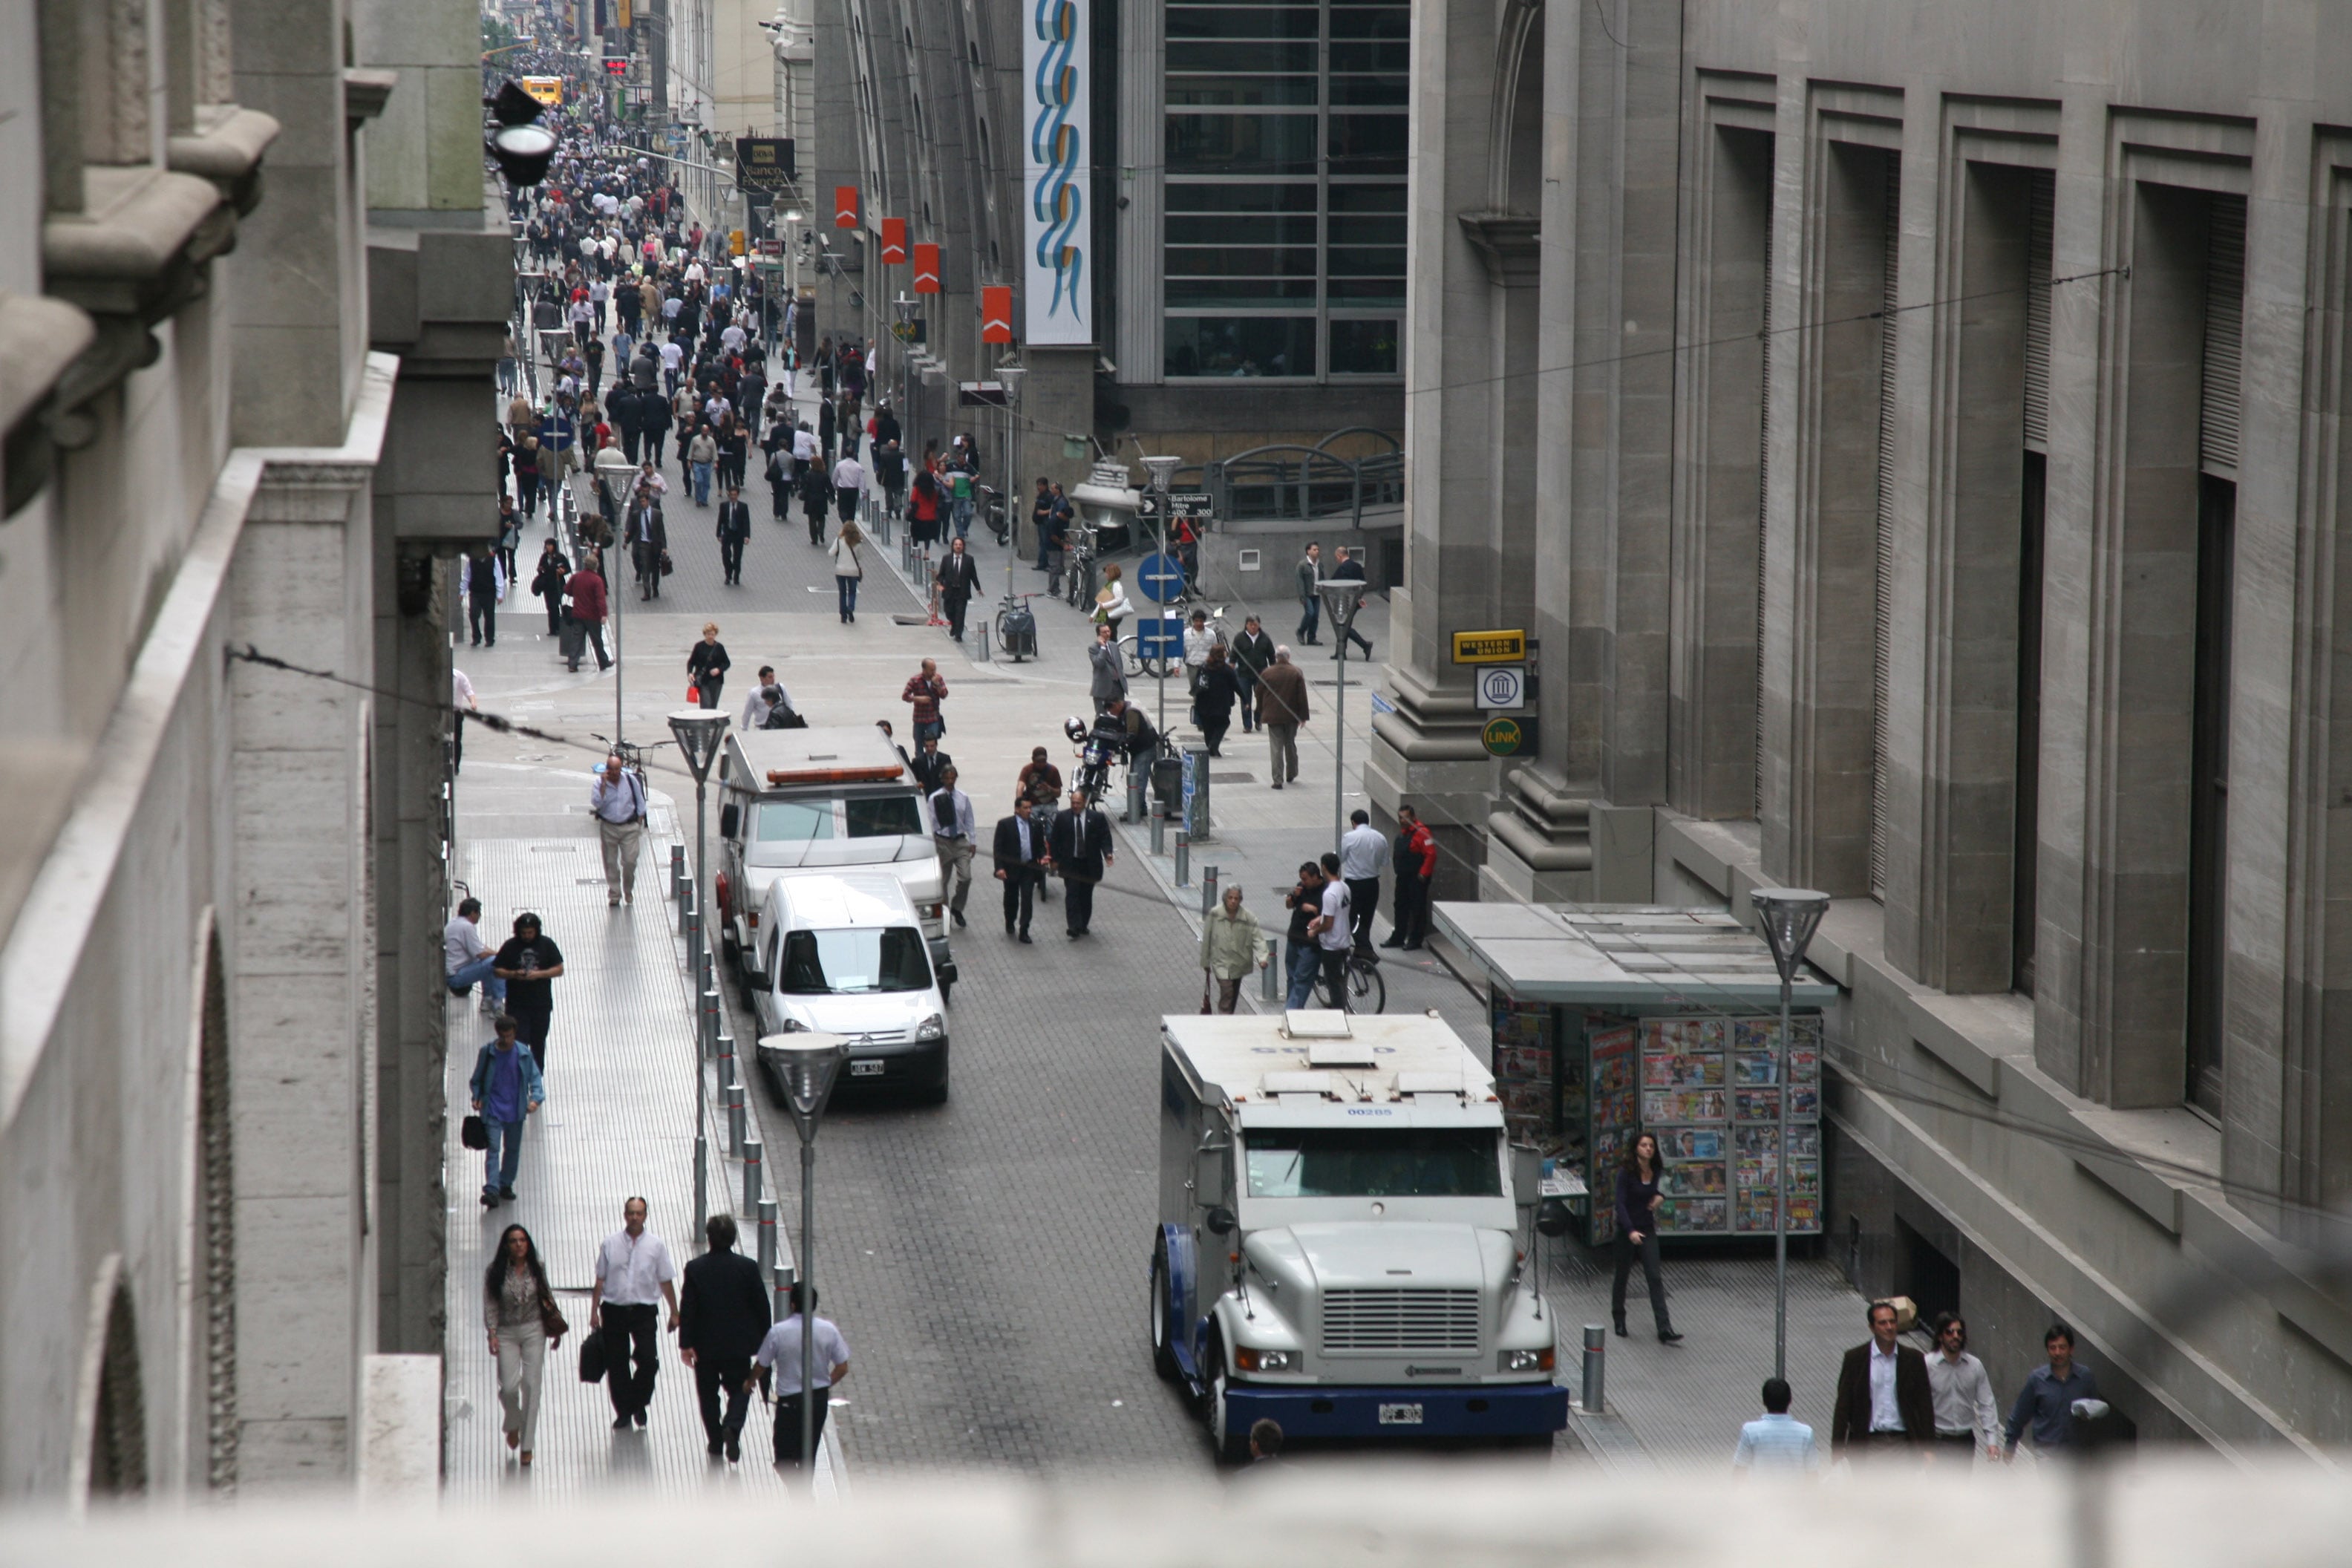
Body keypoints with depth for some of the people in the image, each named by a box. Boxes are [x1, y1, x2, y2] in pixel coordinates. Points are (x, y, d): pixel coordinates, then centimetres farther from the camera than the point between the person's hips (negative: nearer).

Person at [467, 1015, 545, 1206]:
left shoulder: (524, 1054, -2)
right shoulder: (487, 1053, -4)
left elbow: (535, 1077, 1)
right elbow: (476, 1080, 6)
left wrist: (536, 1098, -16)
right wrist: (476, 1097, -11)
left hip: (515, 1111, 2)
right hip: (492, 1110, -2)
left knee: (513, 1149, 14)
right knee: (493, 1149, -11)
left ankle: (506, 1185, 31)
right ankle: (491, 1190, -18)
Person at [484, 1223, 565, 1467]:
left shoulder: (537, 1269, 2)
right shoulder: (495, 1273, -4)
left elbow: (548, 1299, 11)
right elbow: (490, 1305, -4)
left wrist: (556, 1329, 11)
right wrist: (492, 1334, -13)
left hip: (534, 1331, 1)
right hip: (507, 1333, -1)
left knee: (531, 1385, -5)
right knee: (509, 1386, -8)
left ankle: (527, 1444, 0)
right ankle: (513, 1424, 26)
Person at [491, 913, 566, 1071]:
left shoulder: (547, 945, 0)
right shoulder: (510, 946, -2)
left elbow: (559, 970, -1)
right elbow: (497, 971, 2)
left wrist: (539, 974, -17)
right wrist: (513, 974, -18)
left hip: (541, 1004, 1)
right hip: (517, 1004, -1)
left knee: (538, 1041, 12)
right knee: (518, 1042, -11)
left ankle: (538, 1074, 27)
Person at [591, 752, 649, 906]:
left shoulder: (631, 780, -3)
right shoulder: (599, 783, -5)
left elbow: (640, 803, 8)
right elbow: (596, 803, -19)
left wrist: (639, 823, 6)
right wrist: (603, 786, -24)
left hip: (629, 827, 0)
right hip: (608, 828, 0)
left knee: (630, 861, -5)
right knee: (611, 863, 5)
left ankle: (628, 891, 17)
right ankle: (614, 894, 16)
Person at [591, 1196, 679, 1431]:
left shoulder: (656, 1245, 2)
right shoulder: (611, 1244, 3)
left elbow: (666, 1282, 5)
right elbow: (600, 1280, 6)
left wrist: (674, 1313, 5)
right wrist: (594, 1311, 3)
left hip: (643, 1312, -1)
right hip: (614, 1311, 1)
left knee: (649, 1361, -11)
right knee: (616, 1364, 4)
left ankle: (638, 1403, 14)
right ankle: (623, 1412, 18)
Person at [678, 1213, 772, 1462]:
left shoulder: (695, 1269, -8)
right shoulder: (747, 1267, -8)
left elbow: (687, 1309, -7)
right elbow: (762, 1307, -2)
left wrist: (685, 1344, -2)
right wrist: (763, 1341, 9)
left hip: (705, 1345, 0)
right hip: (738, 1345, 0)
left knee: (708, 1394, 14)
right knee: (739, 1390, 11)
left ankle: (715, 1442, 16)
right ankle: (732, 1426, -16)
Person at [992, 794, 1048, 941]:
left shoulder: (1035, 826, 5)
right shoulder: (1005, 824, -6)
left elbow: (1040, 845, 16)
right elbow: (998, 848, -8)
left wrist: (1042, 857, -6)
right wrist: (999, 867, -16)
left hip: (1029, 868, 2)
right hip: (1011, 868, -2)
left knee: (1027, 900, -7)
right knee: (1011, 899, 14)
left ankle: (1024, 931, -4)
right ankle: (1010, 923, 39)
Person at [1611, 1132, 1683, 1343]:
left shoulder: (1656, 1171, 2)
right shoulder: (1626, 1172, -13)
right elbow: (1620, 1203, -20)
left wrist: (1660, 1197, -1)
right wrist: (1630, 1231, -32)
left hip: (1648, 1230, 3)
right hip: (1627, 1230, -3)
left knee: (1655, 1278, -6)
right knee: (1622, 1276, 12)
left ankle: (1664, 1329, -12)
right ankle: (1619, 1320, 33)